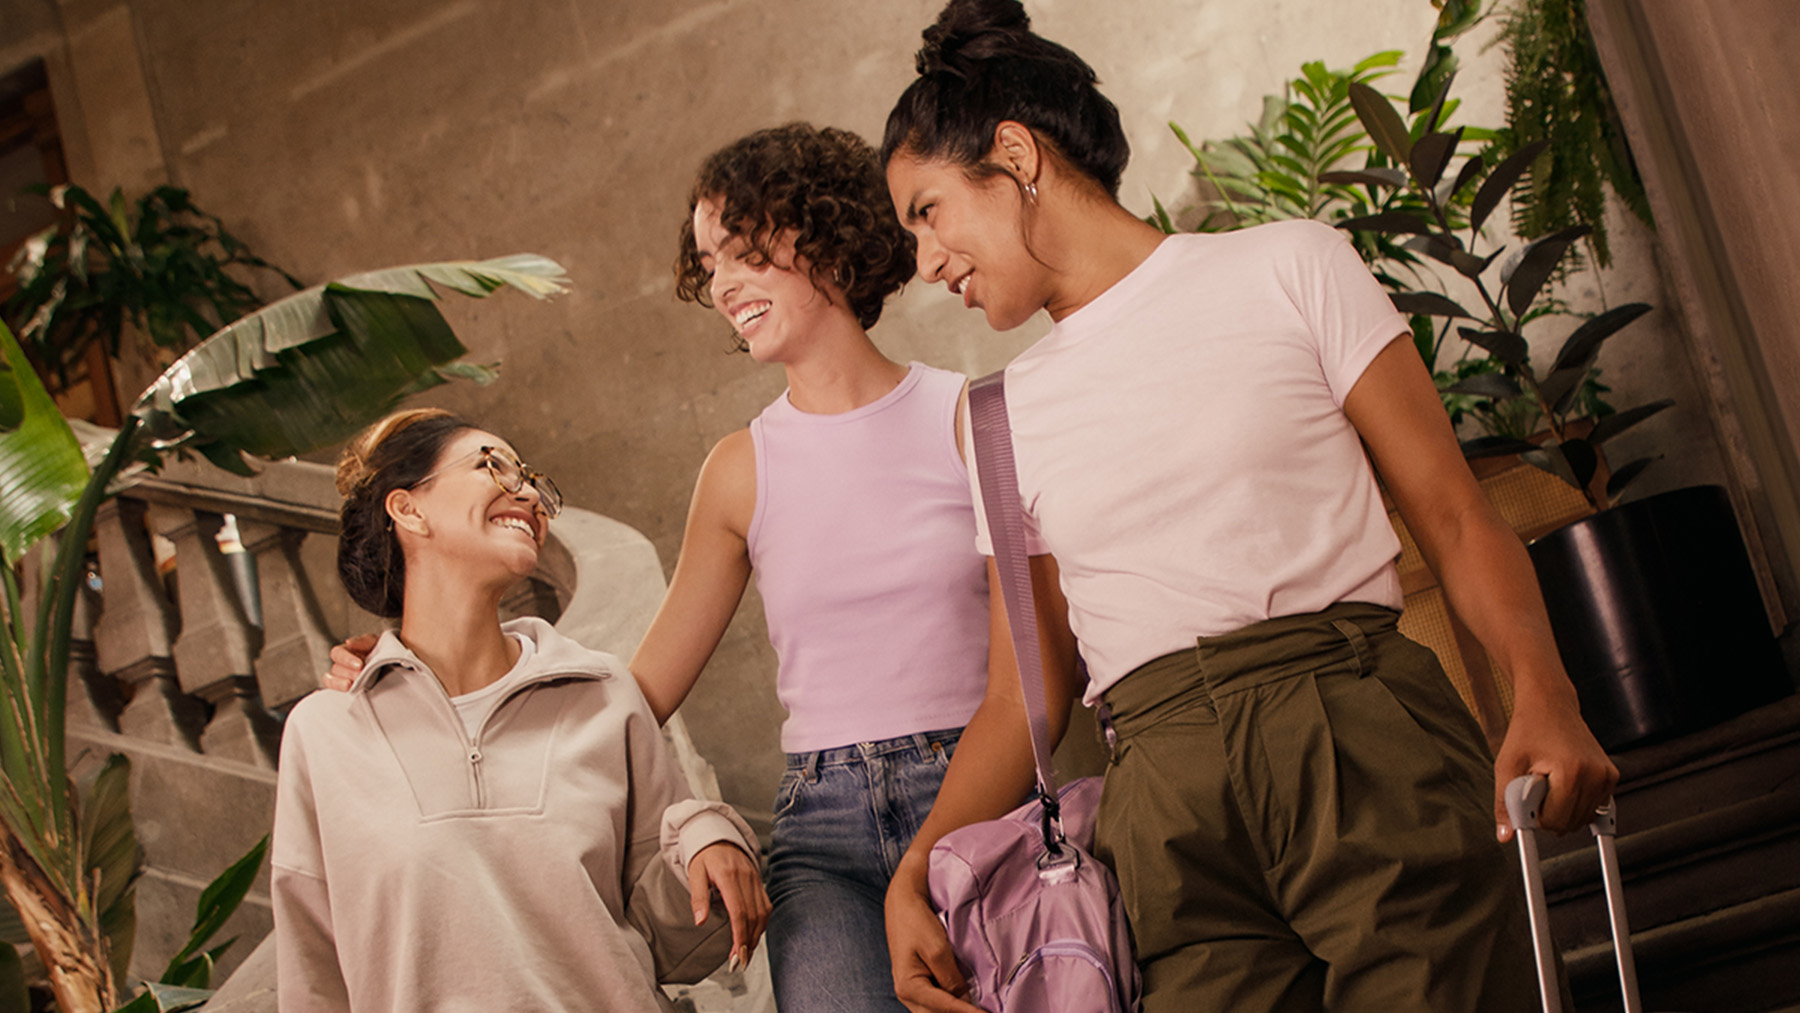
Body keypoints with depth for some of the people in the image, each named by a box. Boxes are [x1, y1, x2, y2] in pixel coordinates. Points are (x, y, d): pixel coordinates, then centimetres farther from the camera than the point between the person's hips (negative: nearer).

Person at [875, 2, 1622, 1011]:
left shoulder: (1287, 268, 8)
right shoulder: (1005, 417, 19)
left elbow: (1454, 515, 3)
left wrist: (1544, 694, -14)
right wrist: (914, 875, 5)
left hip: (1364, 739, -3)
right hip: (1167, 804, 3)